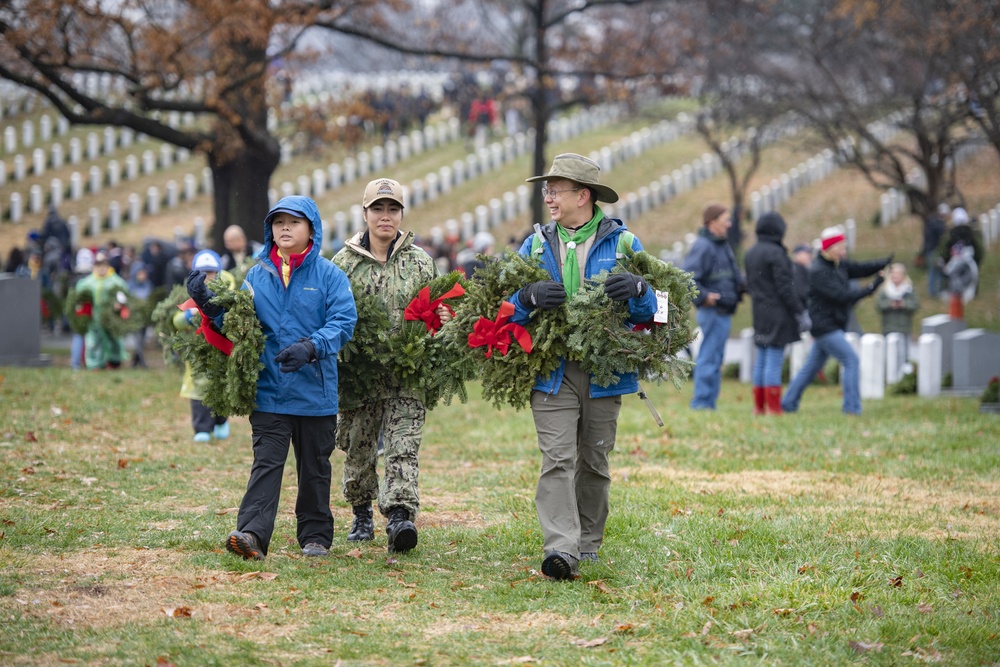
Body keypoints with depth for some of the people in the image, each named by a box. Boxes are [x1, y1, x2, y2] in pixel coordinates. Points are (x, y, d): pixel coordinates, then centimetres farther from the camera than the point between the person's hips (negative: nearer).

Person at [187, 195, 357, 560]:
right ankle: (252, 534, -18)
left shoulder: (329, 275, -2)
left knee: (315, 467, 12)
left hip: (315, 390, -1)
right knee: (266, 462, -9)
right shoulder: (257, 275, 7)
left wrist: (311, 347, -26)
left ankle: (315, 535, 23)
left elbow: (344, 321, -11)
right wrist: (211, 306, -10)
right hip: (269, 390, 1)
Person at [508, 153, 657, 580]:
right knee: (557, 460, -12)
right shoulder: (535, 245, 10)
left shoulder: (623, 244, 4)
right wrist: (531, 298, -15)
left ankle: (588, 542, 24)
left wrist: (637, 291, -21)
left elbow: (652, 310, 1)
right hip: (551, 372, 0)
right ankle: (560, 549, -21)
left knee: (594, 461, 10)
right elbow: (507, 305, 7)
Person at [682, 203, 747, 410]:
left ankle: (708, 404, 19)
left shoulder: (723, 245, 16)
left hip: (723, 313, 10)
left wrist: (743, 284, 4)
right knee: (709, 359, -8)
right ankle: (702, 403, -6)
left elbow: (734, 274, 24)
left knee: (715, 360, 13)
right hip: (713, 312, -10)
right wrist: (704, 296, -23)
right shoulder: (702, 246, -16)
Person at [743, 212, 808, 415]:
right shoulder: (776, 254, -14)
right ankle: (773, 408, -7)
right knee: (774, 361, -7)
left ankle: (758, 407, 15)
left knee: (762, 360, 13)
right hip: (778, 314, -8)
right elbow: (786, 287, -16)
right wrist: (801, 313, -12)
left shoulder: (750, 254, 12)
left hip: (759, 314, 8)